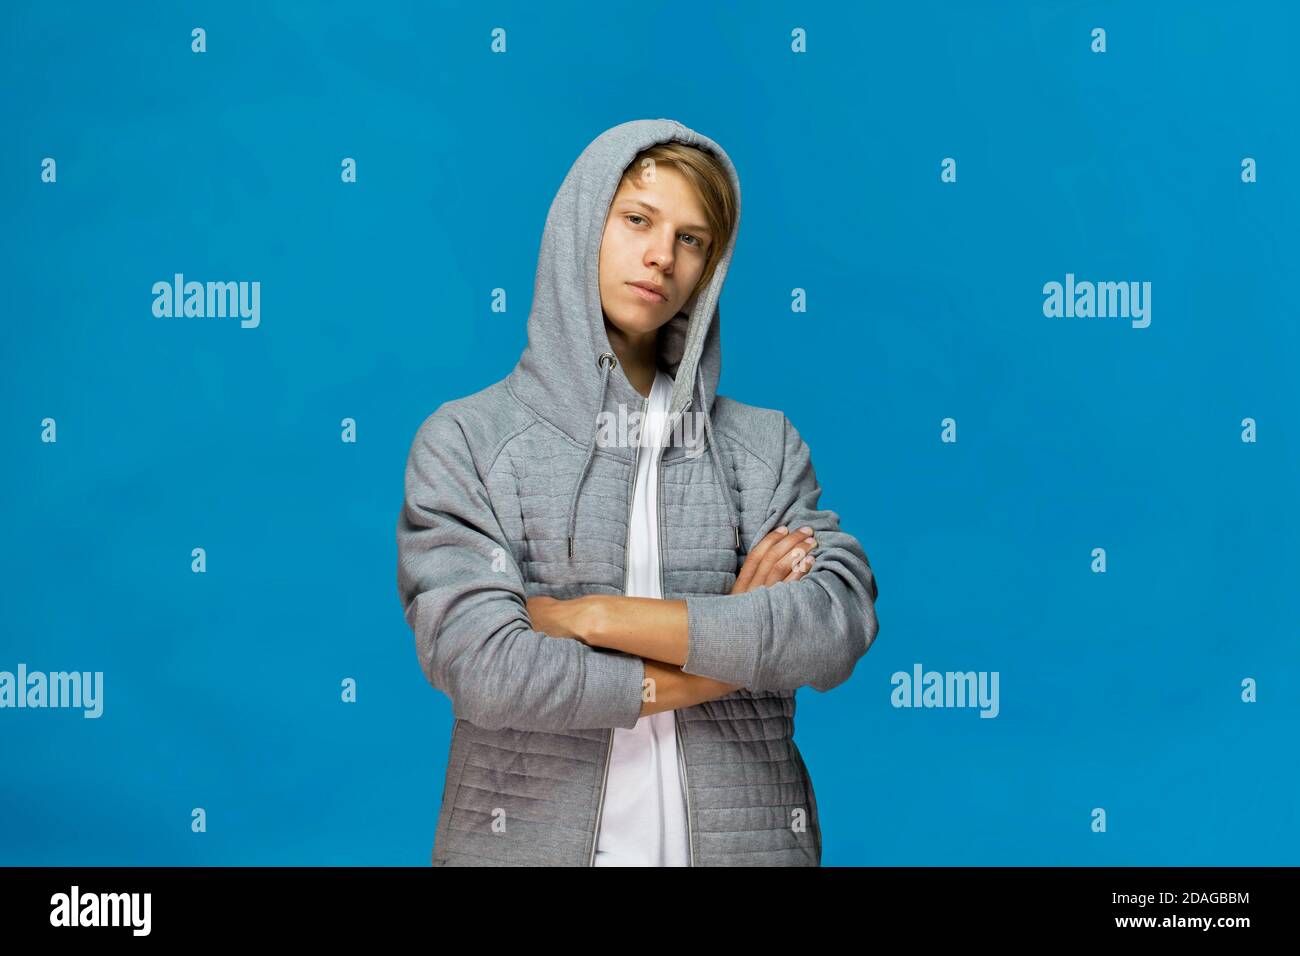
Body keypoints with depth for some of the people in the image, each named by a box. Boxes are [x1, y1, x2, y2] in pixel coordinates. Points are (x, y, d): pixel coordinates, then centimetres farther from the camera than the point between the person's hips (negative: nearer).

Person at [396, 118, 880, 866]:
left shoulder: (766, 444, 2)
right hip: (531, 838, -2)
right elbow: (485, 667, -17)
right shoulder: (466, 440, -5)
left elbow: (840, 625, -13)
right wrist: (732, 646, -10)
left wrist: (592, 616, -17)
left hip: (742, 836, 2)